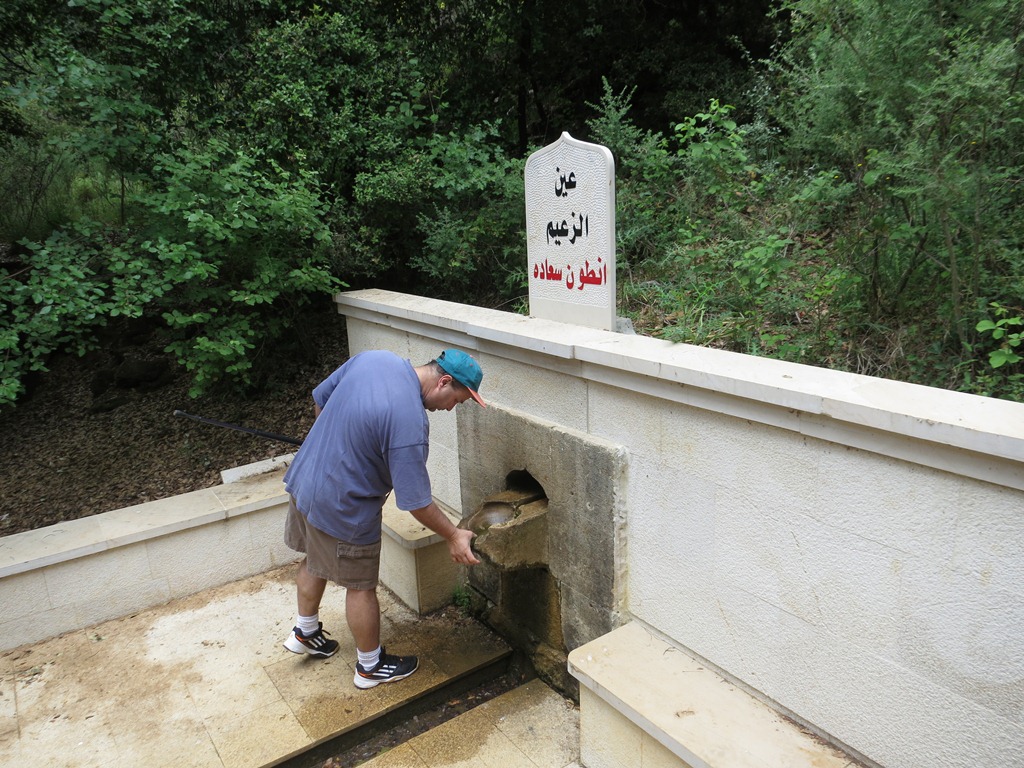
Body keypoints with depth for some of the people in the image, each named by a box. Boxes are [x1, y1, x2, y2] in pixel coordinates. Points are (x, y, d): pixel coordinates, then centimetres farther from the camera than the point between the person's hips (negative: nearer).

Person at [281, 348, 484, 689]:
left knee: (315, 560, 29)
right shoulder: (410, 423, -31)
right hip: (342, 507, -8)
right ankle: (370, 666, 33)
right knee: (360, 586, 12)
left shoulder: (372, 357, -9)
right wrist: (454, 536, -9)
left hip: (303, 478, 8)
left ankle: (305, 633, 51)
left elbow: (320, 398, 6)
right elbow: (416, 501, -23)